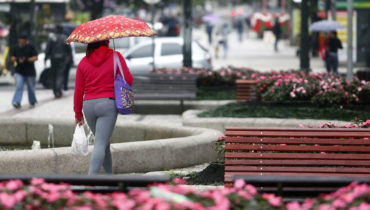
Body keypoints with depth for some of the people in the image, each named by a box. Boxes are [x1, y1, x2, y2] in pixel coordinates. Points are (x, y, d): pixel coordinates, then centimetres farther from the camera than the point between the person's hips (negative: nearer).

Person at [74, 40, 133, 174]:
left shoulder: (83, 62, 7)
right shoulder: (116, 57, -2)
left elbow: (78, 91, 7)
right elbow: (128, 80, -4)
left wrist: (78, 114, 14)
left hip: (88, 105, 4)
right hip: (108, 103, -4)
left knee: (103, 142, 21)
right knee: (100, 144, -9)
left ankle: (109, 175, 27)